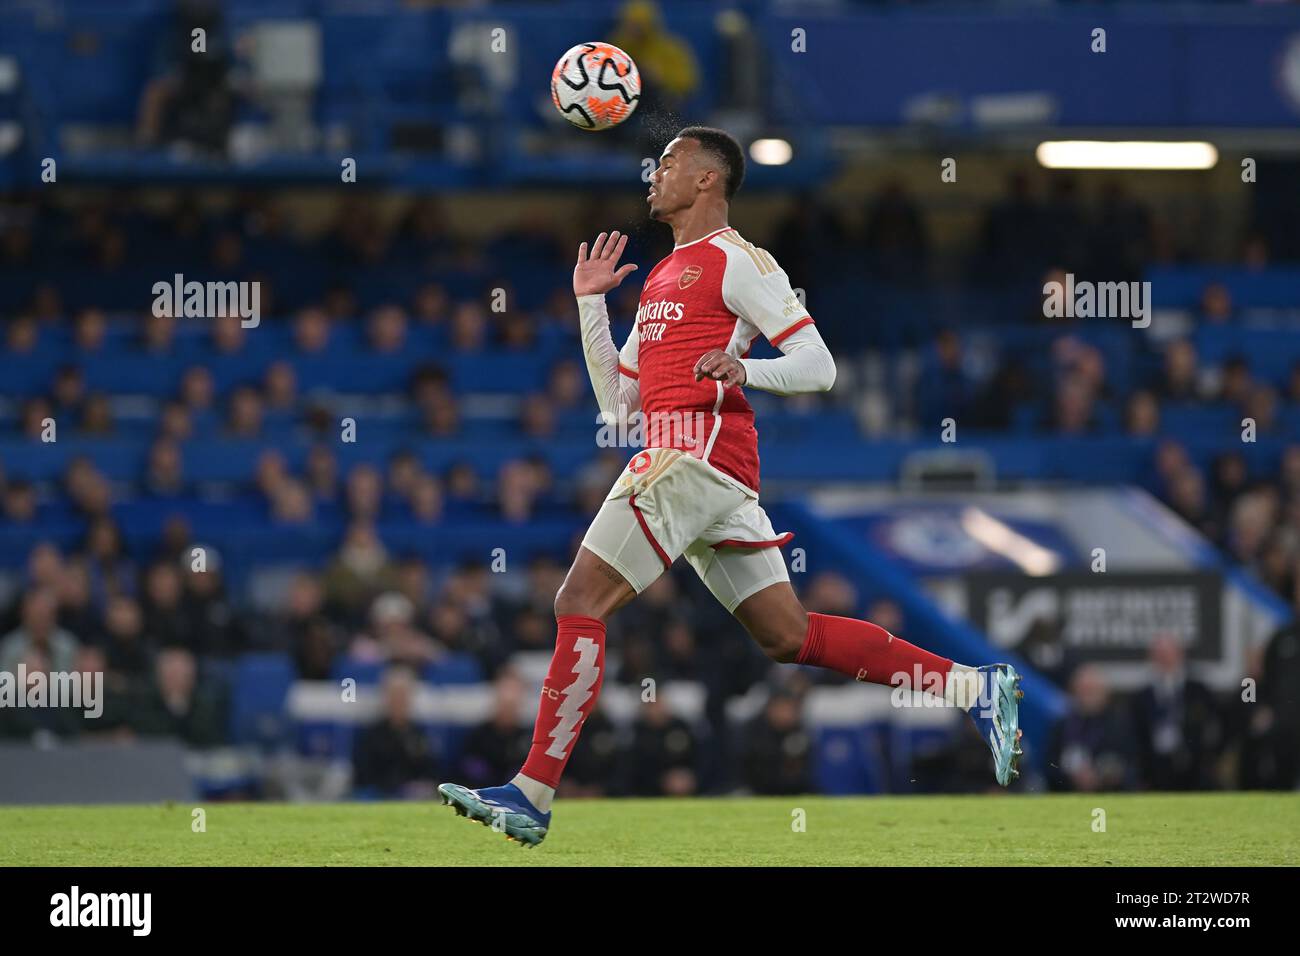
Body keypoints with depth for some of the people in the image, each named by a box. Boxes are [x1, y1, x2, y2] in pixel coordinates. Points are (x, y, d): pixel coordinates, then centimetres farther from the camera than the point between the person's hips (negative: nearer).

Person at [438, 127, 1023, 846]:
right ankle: (977, 689, 6)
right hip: (719, 473, 10)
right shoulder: (661, 279, 26)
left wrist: (745, 369, -24)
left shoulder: (736, 260, -1)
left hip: (696, 455, -10)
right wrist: (589, 302, 21)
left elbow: (818, 367, -6)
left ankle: (531, 794, -14)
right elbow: (617, 402, 24)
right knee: (788, 637, 6)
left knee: (579, 603, -11)